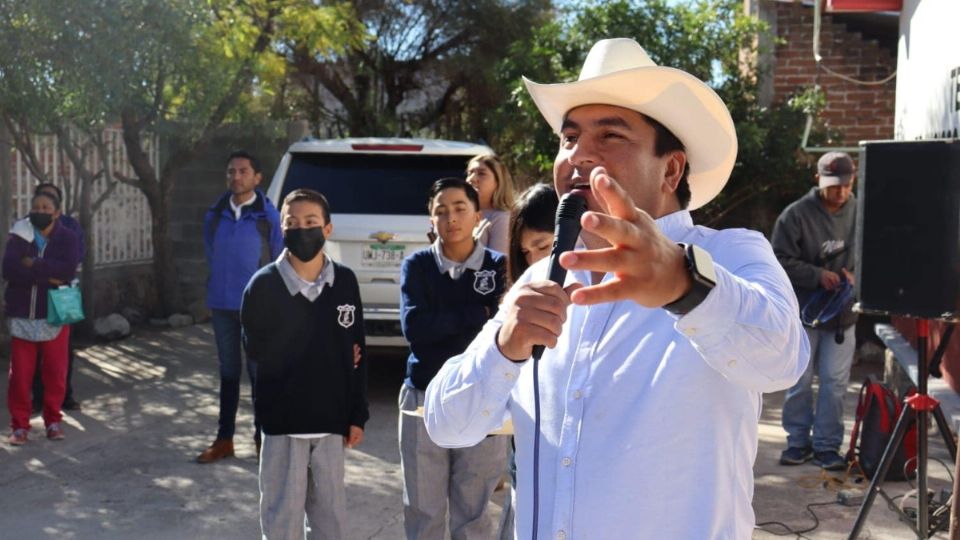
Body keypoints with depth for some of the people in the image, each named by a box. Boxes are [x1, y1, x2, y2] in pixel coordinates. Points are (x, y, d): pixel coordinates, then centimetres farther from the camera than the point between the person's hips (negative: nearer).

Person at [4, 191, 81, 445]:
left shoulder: (67, 238, -1)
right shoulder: (19, 236, 0)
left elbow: (68, 269, -18)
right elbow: (9, 269, -15)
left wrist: (33, 265, -16)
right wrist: (47, 275, -20)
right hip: (23, 315, 0)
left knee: (55, 372, 7)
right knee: (20, 373, 2)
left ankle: (53, 420, 22)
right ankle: (19, 425, 14)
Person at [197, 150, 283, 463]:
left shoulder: (268, 216, -6)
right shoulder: (214, 215, 4)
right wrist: (223, 284, 14)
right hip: (221, 304, 4)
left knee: (259, 372, 3)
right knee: (228, 372, 12)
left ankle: (262, 438, 15)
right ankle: (224, 439, 20)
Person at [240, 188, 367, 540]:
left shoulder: (345, 282, -1)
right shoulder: (264, 284, -9)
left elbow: (356, 353, 4)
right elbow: (256, 349, -6)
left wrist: (357, 415, 4)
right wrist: (328, 358, -3)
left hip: (331, 420, 2)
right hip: (282, 420, -2)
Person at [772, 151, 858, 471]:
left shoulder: (859, 212, -2)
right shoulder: (796, 214, -10)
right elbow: (781, 260, -9)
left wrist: (853, 272, -10)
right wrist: (818, 275, -19)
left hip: (842, 312, 2)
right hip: (803, 311, -2)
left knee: (835, 381, 5)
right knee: (800, 381, 8)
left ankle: (827, 445, 16)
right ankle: (798, 441, 22)